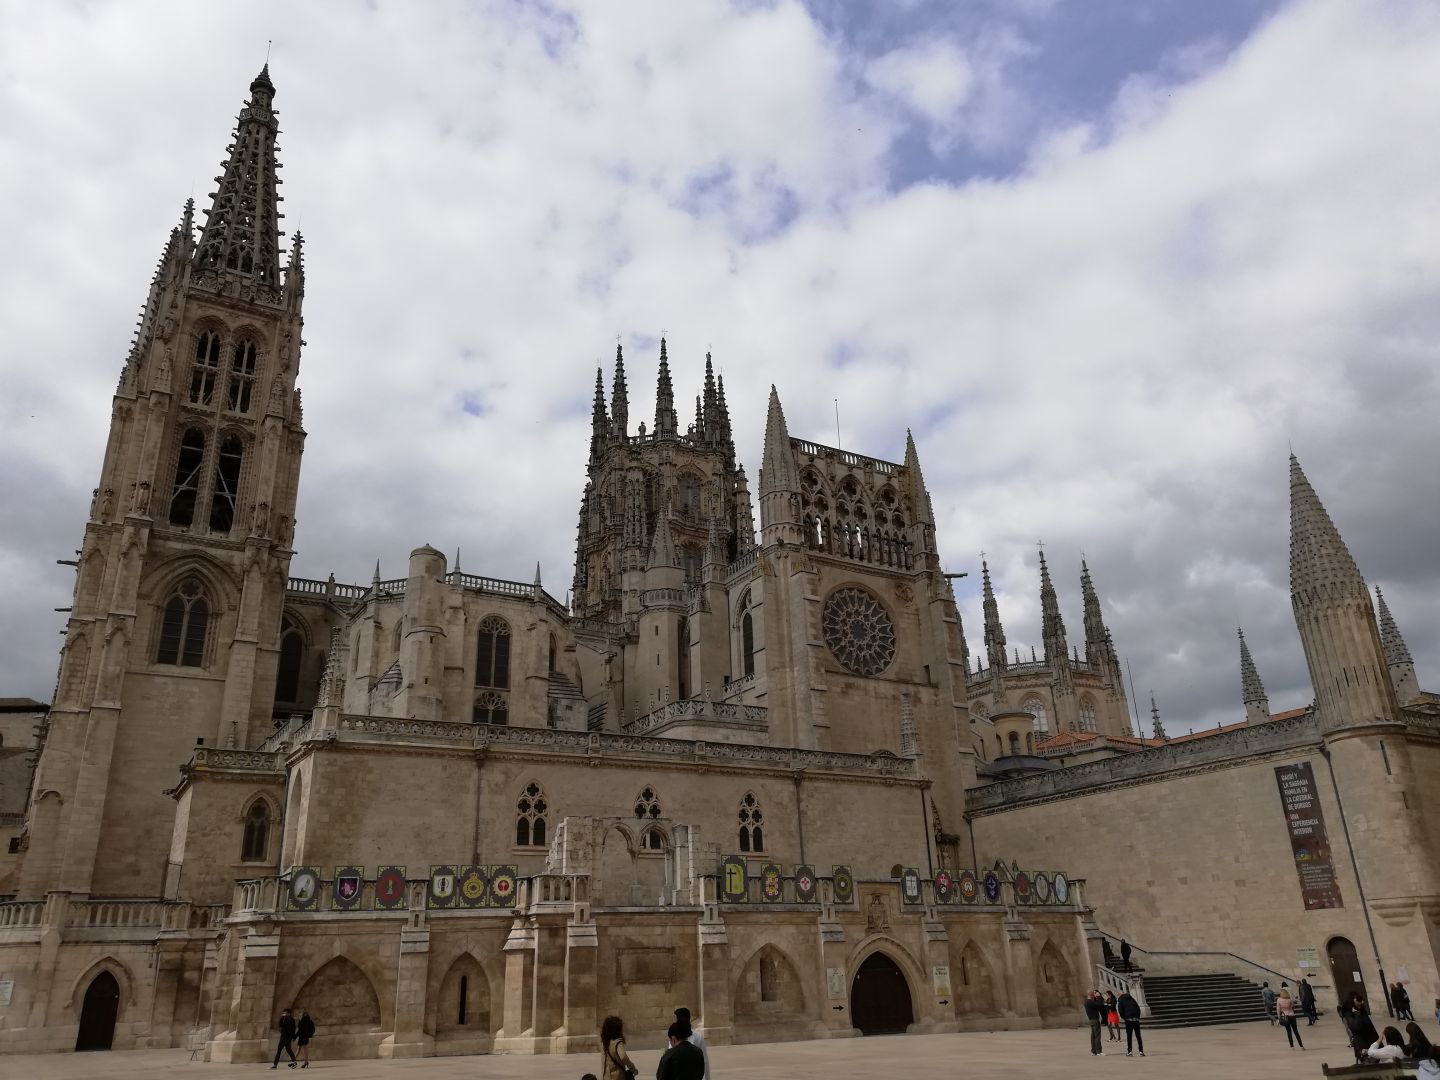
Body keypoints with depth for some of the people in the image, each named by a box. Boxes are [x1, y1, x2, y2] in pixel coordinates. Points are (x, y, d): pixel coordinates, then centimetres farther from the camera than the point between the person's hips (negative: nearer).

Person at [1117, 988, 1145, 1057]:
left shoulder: (1120, 1001, 9)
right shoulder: (1132, 999, 19)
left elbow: (1120, 1011, -3)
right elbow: (1138, 1008, 11)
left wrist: (1124, 1018, 8)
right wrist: (1138, 1017, 12)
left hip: (1128, 1020, -3)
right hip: (1136, 1019, 3)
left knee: (1129, 1036, 2)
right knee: (1138, 1036, 7)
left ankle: (1129, 1052, 1)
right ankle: (1141, 1051, 2)